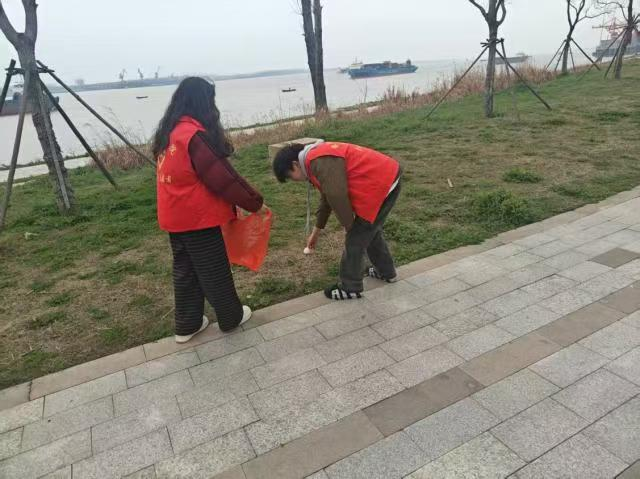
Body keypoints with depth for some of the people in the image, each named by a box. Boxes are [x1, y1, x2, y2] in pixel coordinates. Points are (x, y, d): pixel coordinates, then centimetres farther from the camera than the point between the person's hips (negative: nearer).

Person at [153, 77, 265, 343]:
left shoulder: (168, 133, 7)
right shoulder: (196, 135, -20)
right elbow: (222, 177, -21)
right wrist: (255, 202, -11)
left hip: (174, 217, 8)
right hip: (197, 217, -8)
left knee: (185, 270, 17)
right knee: (214, 271, 8)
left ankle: (187, 325, 28)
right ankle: (231, 317, 26)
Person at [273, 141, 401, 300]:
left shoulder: (320, 162, -19)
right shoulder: (319, 158, 16)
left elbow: (336, 196, -27)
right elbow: (327, 197, 26)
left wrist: (349, 226, -9)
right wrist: (316, 231, 33)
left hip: (381, 185, -10)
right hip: (387, 178, 10)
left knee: (355, 239, 0)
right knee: (370, 232, 26)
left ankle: (350, 288, 14)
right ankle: (386, 272, 42)